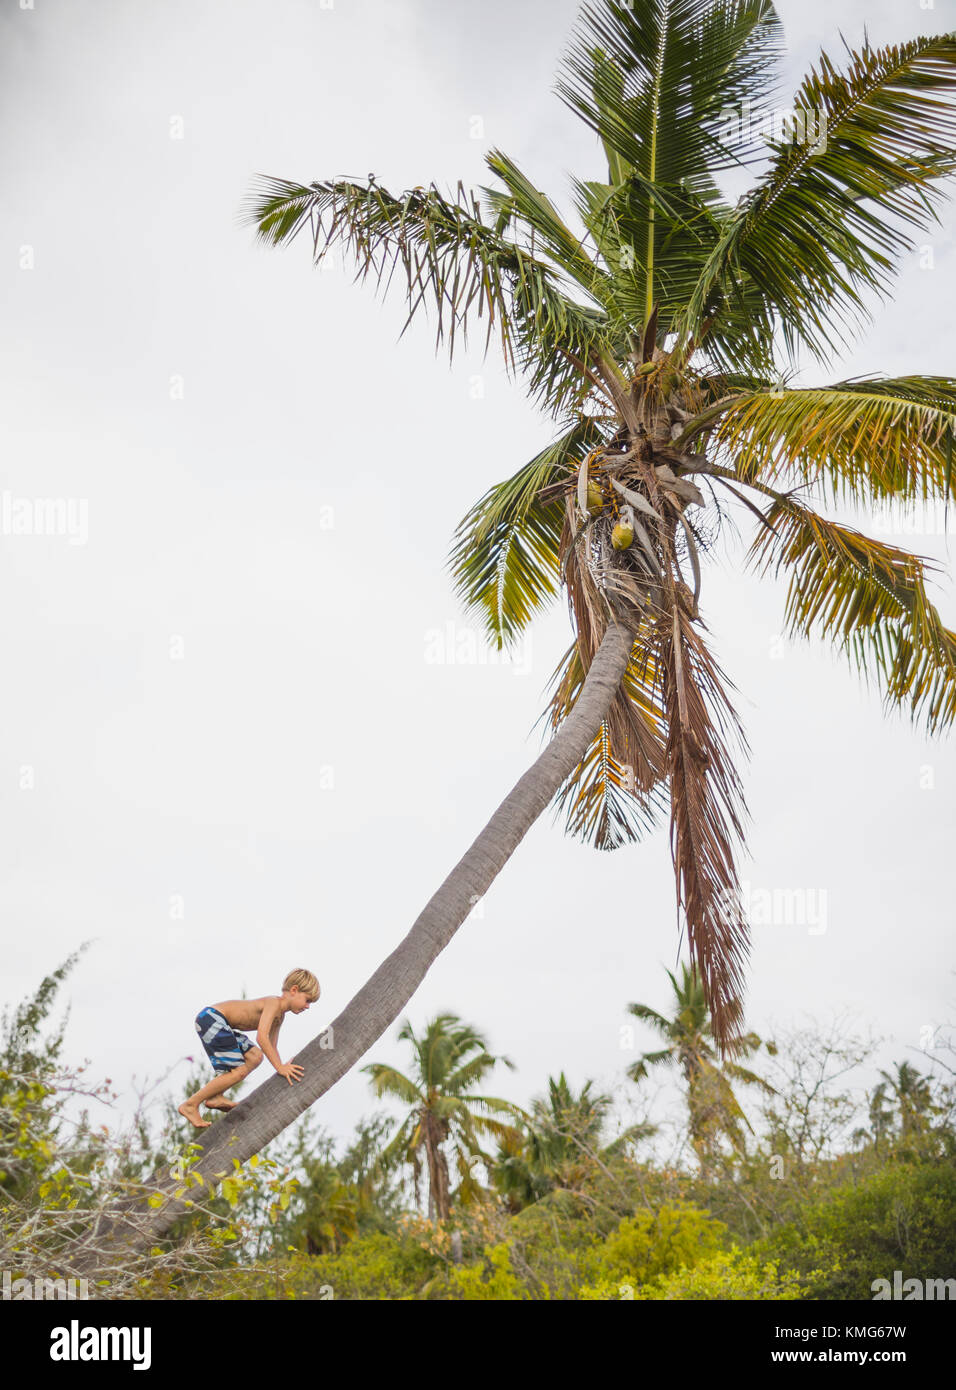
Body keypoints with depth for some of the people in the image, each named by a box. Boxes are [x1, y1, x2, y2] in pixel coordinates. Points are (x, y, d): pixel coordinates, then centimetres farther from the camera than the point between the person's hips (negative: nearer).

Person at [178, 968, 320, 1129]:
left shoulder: (279, 1016, 15)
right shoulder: (274, 1002, -16)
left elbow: (271, 1047, 20)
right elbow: (261, 1037, -27)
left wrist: (284, 1067, 6)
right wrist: (279, 1067, -25)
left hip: (217, 1023, 11)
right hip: (210, 1018, -11)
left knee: (255, 1056, 11)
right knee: (238, 1072, -11)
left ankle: (215, 1097, 9)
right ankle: (190, 1105, -4)